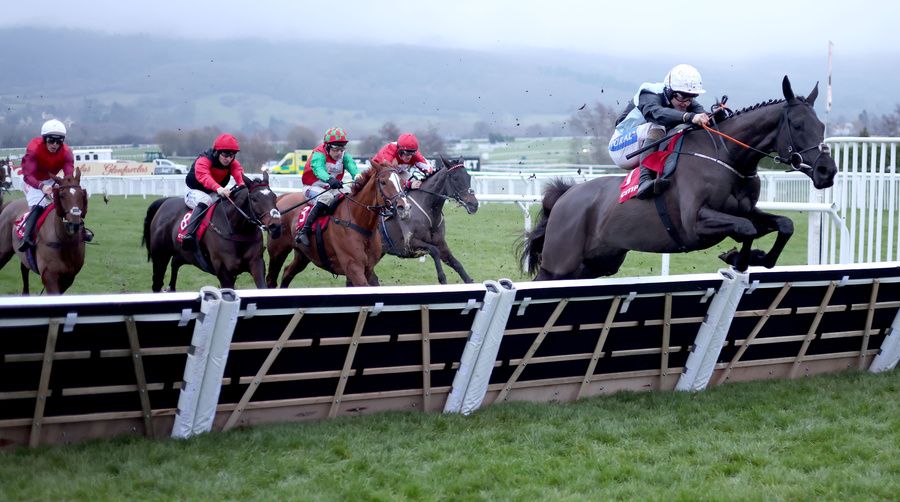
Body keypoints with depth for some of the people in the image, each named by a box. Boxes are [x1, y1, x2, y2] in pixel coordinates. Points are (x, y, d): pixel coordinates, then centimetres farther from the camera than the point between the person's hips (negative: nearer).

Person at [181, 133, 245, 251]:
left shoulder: (232, 163, -6)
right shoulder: (203, 161, -25)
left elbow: (238, 173, -26)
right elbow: (204, 176, -45)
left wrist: (243, 185, -52)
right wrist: (218, 188, -65)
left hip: (215, 193, 6)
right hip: (195, 192, -6)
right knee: (205, 201, -38)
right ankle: (189, 235, -47)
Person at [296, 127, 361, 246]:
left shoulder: (343, 156, 0)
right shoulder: (319, 155, -18)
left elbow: (352, 167, -19)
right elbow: (319, 169, -38)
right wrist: (330, 179, -60)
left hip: (332, 189, 6)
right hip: (314, 187, -6)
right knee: (327, 198, -36)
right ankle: (303, 231, -35)